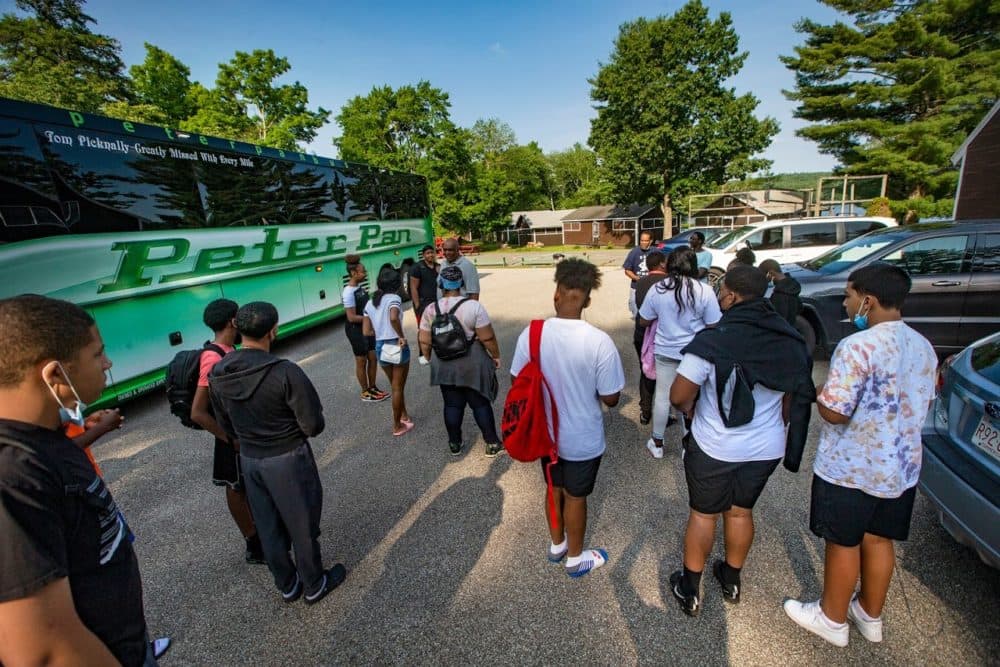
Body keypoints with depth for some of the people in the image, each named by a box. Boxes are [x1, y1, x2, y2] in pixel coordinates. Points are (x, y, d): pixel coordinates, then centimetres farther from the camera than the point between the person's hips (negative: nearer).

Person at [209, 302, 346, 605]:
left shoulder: (217, 373, -7)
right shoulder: (285, 372, -27)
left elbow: (225, 425, 6)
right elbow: (314, 425, -21)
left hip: (249, 461, 6)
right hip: (288, 459, -6)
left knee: (268, 528, 22)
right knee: (302, 526, 15)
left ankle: (287, 585, 42)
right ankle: (315, 585, 35)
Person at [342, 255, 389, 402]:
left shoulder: (360, 287, 5)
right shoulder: (348, 292, -22)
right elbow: (352, 317, -24)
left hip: (367, 327, 8)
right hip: (355, 330, -8)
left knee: (373, 358, 14)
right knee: (361, 361, 6)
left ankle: (373, 388, 29)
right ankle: (365, 392, 21)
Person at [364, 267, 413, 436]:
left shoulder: (370, 303, 8)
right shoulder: (394, 298, -11)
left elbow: (367, 332, 5)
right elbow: (393, 318, -33)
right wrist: (401, 336, -20)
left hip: (379, 347, 6)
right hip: (397, 346, -6)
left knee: (395, 385, 24)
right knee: (398, 388, 9)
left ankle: (404, 415, 40)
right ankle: (397, 426, 20)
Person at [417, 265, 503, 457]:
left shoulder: (430, 310, -5)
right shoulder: (474, 306, -17)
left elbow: (425, 342, 1)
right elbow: (487, 338, -15)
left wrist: (427, 358, 17)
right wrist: (496, 356, 0)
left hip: (444, 365, 3)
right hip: (472, 364, -3)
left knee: (452, 405, 14)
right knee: (480, 404, 8)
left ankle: (454, 444, 26)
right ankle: (492, 443, 17)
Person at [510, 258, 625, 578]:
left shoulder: (531, 333, -17)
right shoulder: (599, 341, -25)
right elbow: (611, 399, -16)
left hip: (546, 433, 3)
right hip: (583, 440, -3)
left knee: (554, 490, 26)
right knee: (575, 497, 19)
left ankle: (556, 546, 50)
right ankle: (575, 558, 43)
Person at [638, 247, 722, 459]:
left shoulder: (657, 289, -8)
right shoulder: (704, 291, -13)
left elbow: (644, 321, 1)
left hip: (665, 351, 1)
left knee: (662, 397, 15)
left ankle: (657, 443, 28)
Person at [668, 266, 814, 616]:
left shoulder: (713, 341, -23)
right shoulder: (790, 341, -4)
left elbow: (679, 396, -22)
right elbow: (794, 399, 7)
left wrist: (693, 411, -1)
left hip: (714, 447, -5)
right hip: (766, 449, 5)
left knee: (703, 514, 13)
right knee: (741, 512, 22)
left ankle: (690, 590, 29)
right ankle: (732, 581, 42)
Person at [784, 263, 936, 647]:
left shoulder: (857, 347, -25)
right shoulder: (923, 347, 2)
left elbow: (834, 413, -25)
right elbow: (923, 404, 13)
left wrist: (818, 392, -6)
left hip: (851, 469, -7)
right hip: (902, 467, 7)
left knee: (843, 544, 11)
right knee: (878, 540, 22)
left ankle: (832, 619, 30)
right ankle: (870, 615, 41)